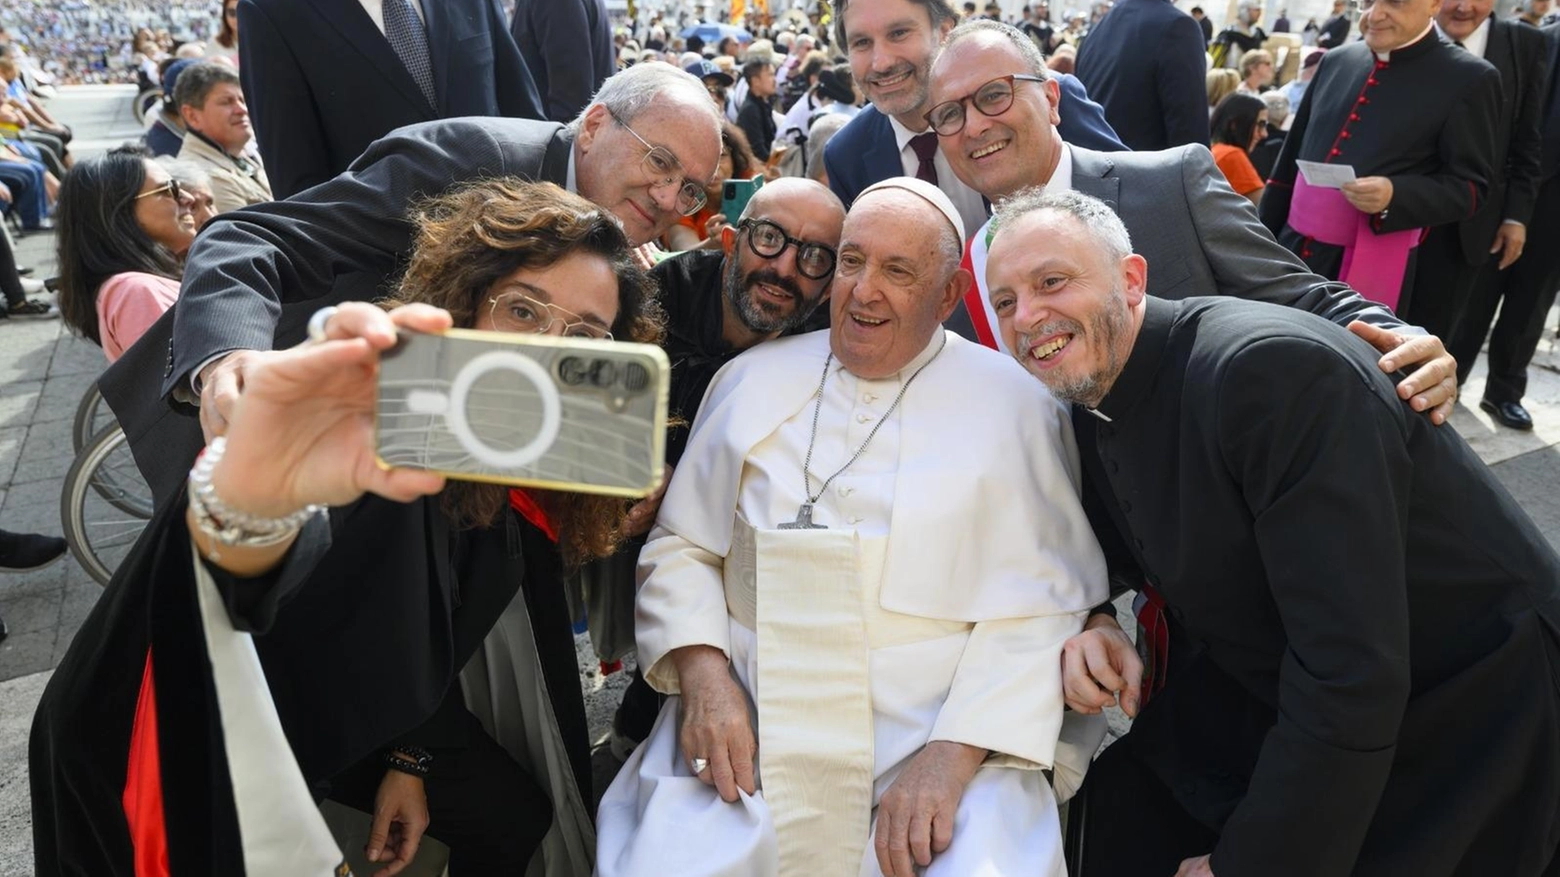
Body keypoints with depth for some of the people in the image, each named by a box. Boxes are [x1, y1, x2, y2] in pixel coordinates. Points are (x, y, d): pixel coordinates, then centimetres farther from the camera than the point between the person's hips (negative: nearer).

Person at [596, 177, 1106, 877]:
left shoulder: (1012, 403, 1)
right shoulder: (753, 379, 9)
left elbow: (1039, 601, -3)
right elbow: (680, 545, 10)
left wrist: (954, 754, -14)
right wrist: (702, 672, -6)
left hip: (943, 747, -1)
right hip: (744, 741, 2)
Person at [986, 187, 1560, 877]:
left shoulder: (1275, 369, -30)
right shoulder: (1089, 408, -5)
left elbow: (1352, 672, -31)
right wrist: (1092, 625, -15)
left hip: (1473, 710, -6)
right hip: (1276, 693, 6)